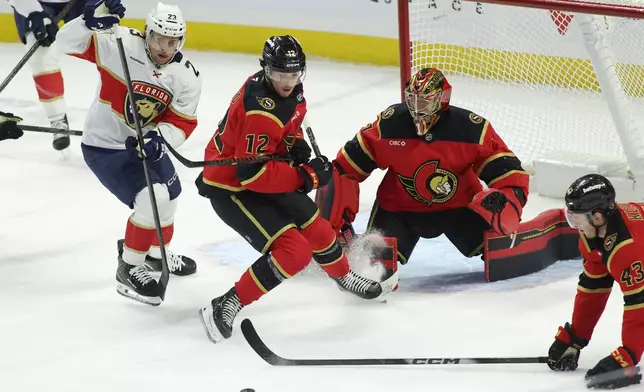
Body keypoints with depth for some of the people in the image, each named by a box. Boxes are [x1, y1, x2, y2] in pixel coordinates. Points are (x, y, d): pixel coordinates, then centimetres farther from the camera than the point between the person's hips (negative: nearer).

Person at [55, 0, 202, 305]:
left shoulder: (187, 77, -11)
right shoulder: (120, 45, -24)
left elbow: (182, 123, -10)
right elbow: (68, 42, -28)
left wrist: (159, 138, -30)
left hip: (146, 142, 7)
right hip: (103, 144, -7)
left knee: (168, 197, 24)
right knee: (153, 199, -19)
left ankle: (155, 253, 53)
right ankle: (128, 269, -3)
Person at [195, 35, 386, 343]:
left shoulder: (290, 91, -4)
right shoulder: (261, 112, -33)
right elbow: (251, 174, -34)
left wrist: (296, 145, -2)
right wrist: (306, 176, -28)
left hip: (263, 177, 9)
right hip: (230, 188, -9)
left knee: (314, 225, 20)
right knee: (294, 252, -19)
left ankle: (343, 276, 50)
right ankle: (224, 308, -16)